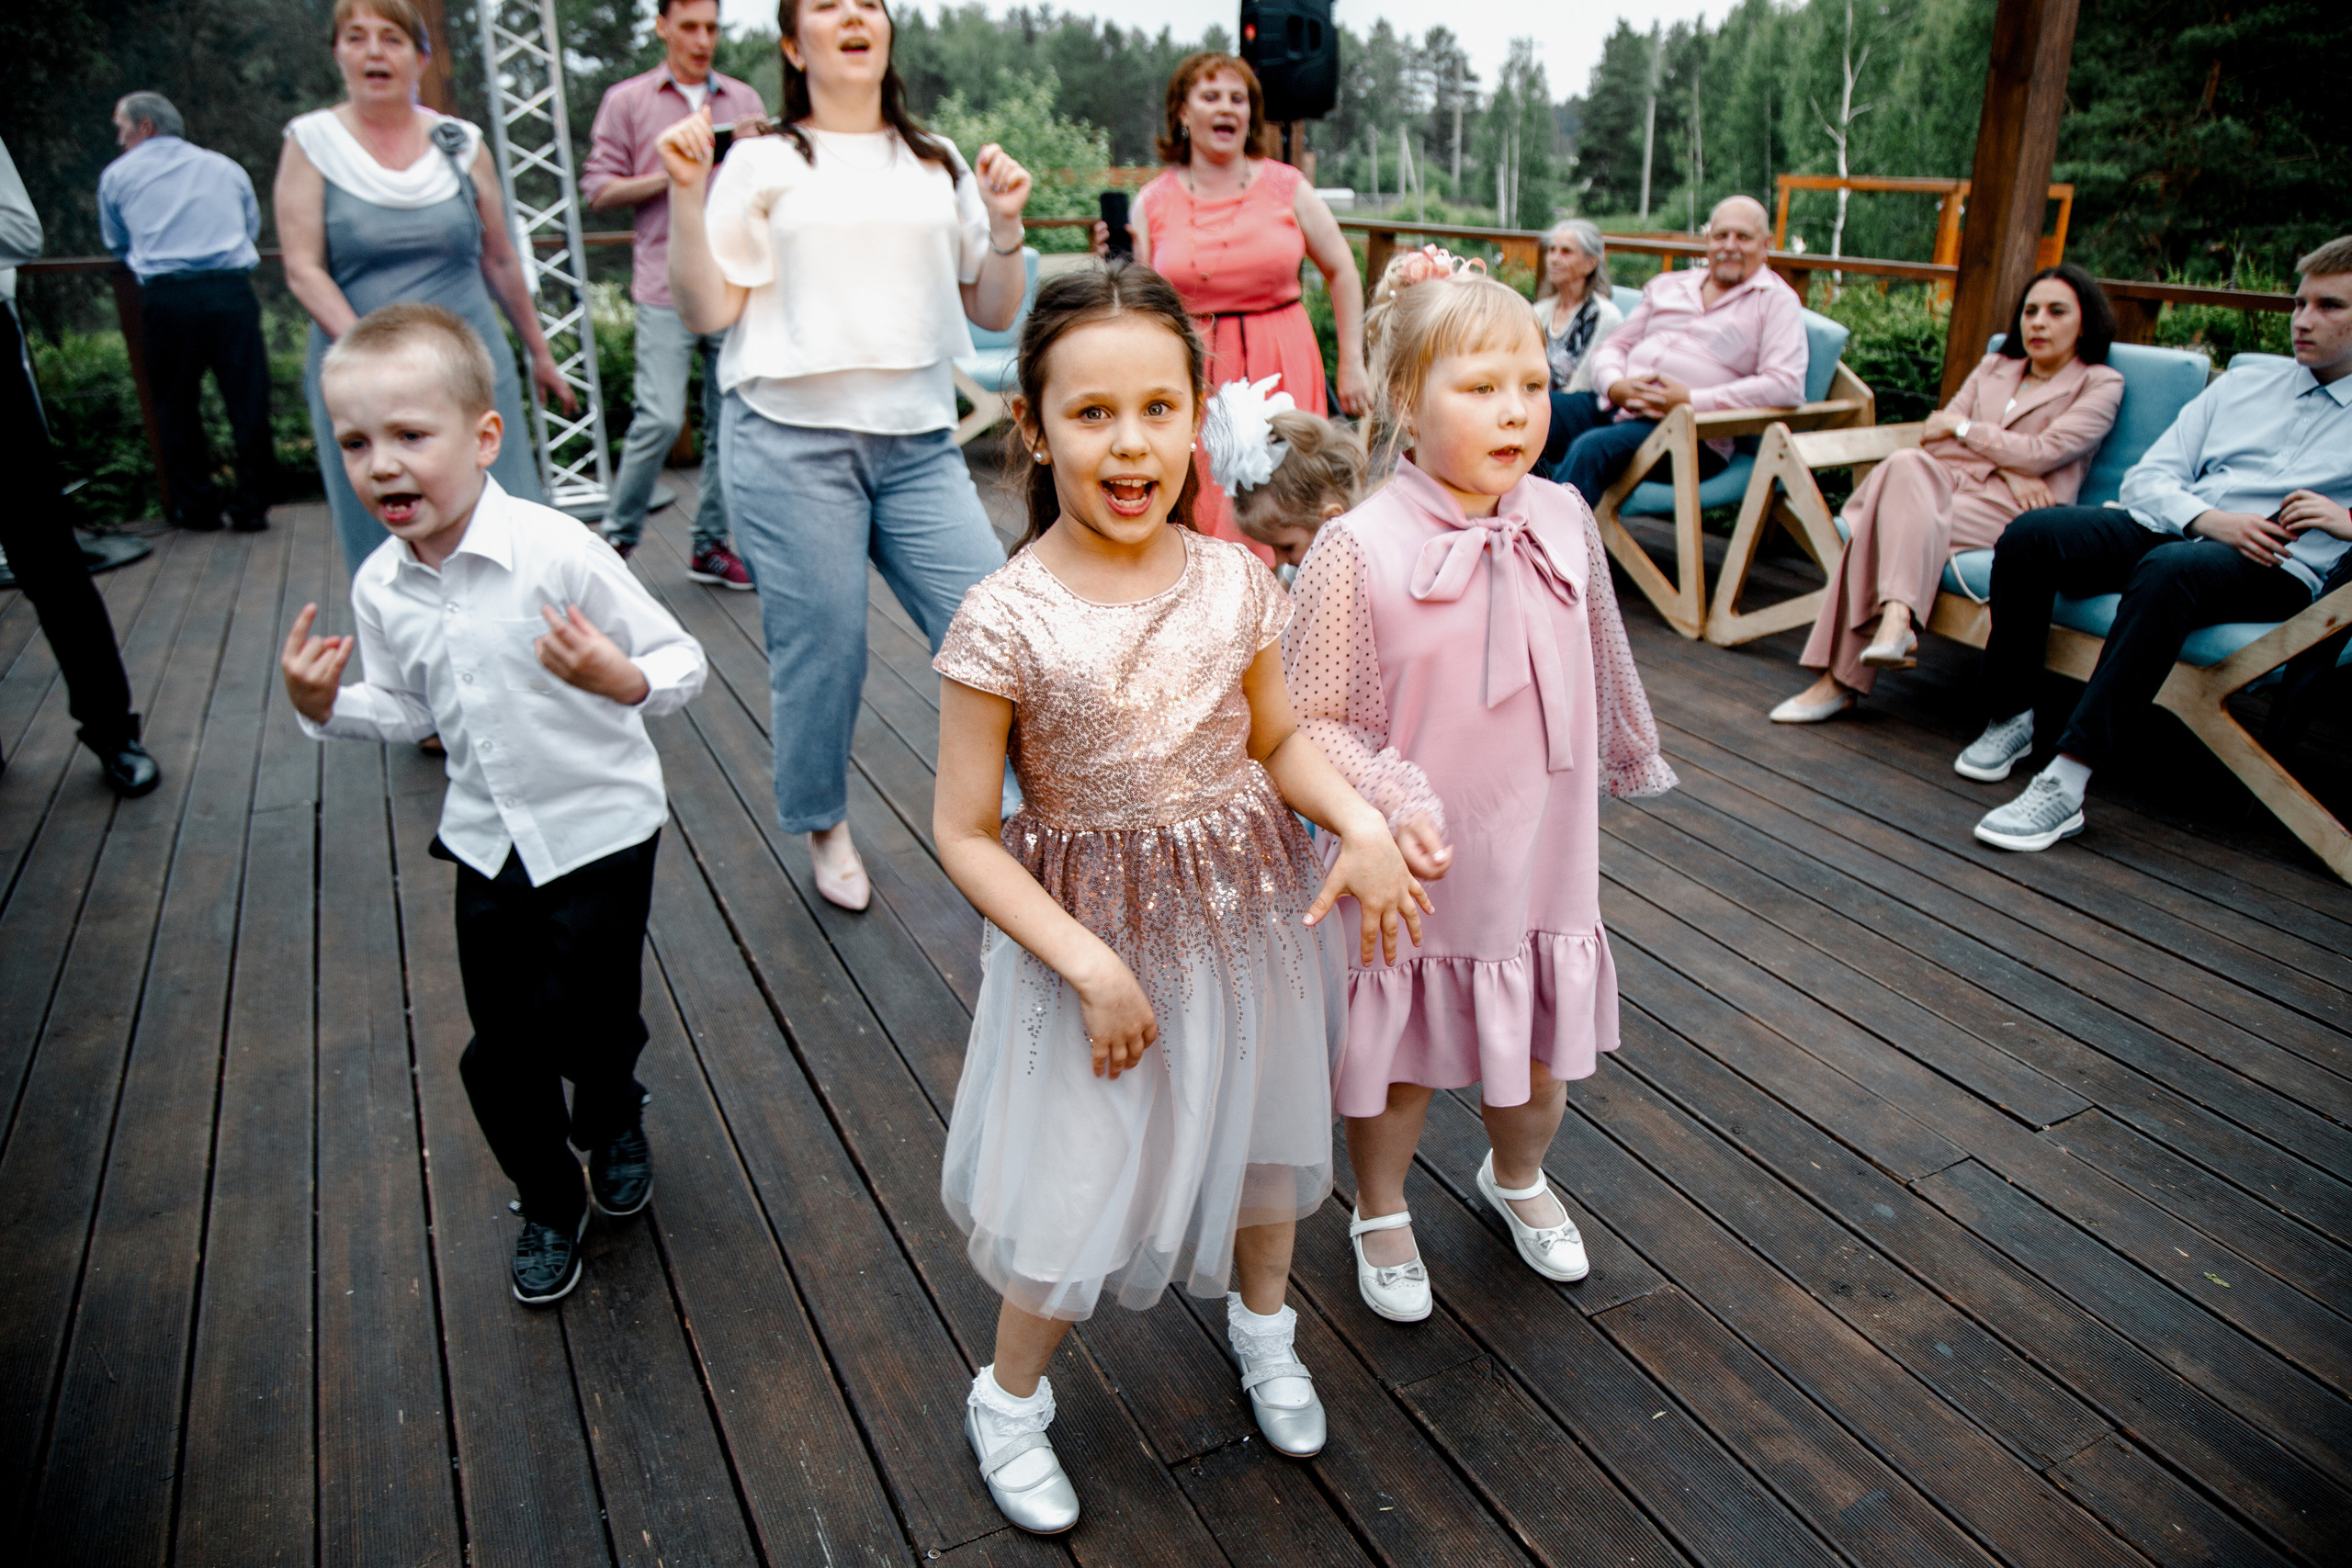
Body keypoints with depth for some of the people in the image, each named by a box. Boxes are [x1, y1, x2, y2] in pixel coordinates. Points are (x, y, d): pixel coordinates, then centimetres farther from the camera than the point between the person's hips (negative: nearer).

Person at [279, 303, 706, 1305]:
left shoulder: (556, 554, -21)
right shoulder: (378, 586, -3)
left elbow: (680, 664, -18)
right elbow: (408, 713, 11)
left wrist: (619, 679, -38)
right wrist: (328, 708, -7)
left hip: (599, 828, -5)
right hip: (488, 838, 5)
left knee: (582, 1020, 3)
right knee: (498, 1053, 11)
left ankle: (613, 1122, 41)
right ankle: (549, 1206, 37)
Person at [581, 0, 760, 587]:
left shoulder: (744, 99, 16)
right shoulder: (627, 99, 7)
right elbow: (599, 189, 3)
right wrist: (667, 176, -11)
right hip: (667, 289, -3)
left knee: (730, 422, 3)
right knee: (661, 418, -12)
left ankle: (713, 545, 13)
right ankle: (616, 535, 5)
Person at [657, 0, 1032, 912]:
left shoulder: (940, 167, 16)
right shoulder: (763, 165, 7)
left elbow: (994, 314, 14)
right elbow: (706, 312, 1)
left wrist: (1004, 224, -1)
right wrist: (685, 194, -9)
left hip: (918, 443, 3)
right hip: (792, 443, -2)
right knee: (820, 648, 0)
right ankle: (824, 827, 23)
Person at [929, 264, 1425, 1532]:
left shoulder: (1233, 582, -8)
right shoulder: (1006, 620, -21)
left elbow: (1277, 740, 5)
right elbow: (964, 832, -15)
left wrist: (1363, 823, -13)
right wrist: (1091, 964, -20)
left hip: (1248, 911, 4)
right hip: (1094, 931, -4)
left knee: (1262, 1140, 24)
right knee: (1079, 1189, 10)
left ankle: (1262, 1328, 56)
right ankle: (1007, 1401, 41)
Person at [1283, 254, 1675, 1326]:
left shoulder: (1563, 522, -3)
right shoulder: (1358, 550, -20)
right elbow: (1312, 722, -16)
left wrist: (1628, 758, 23)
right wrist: (1394, 798, -30)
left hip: (1540, 858, 5)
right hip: (1410, 875, -4)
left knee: (1541, 1057, 21)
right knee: (1394, 1058, 16)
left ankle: (1517, 1179, 54)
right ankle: (1381, 1217, 45)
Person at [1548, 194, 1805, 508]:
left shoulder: (1777, 301, 7)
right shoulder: (1666, 285, 24)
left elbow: (1787, 386, -7)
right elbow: (1614, 346, 23)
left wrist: (1690, 400, -14)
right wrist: (1615, 385, -4)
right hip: (1613, 406, 6)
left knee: (1591, 449, -37)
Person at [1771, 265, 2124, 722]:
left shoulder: (2101, 384, 11)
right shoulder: (1994, 365, 27)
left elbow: (2042, 453, -6)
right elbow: (1936, 435, 12)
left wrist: (1962, 427, 3)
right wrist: (2008, 467, -4)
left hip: (2013, 510, -4)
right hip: (1951, 479, 5)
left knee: (1899, 523, -32)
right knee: (1905, 465, -32)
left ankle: (1842, 679, -39)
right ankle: (1896, 618, -48)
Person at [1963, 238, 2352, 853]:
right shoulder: (2242, 383, 24)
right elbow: (2146, 478, 13)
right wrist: (2210, 519, -7)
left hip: (2277, 570, -4)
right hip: (2172, 528, 4)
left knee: (2170, 570, -40)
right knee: (2030, 534, -25)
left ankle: (2065, 784, -45)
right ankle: (2009, 720, -13)